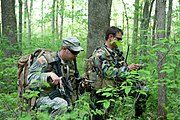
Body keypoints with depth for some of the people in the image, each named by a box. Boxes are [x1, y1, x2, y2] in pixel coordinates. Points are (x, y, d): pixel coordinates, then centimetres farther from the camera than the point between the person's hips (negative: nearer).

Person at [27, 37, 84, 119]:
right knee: (61, 105, -34)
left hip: (62, 98, 7)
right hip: (44, 97, -6)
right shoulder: (46, 60, -11)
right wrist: (49, 75, -33)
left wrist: (71, 104, 20)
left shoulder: (71, 63, 10)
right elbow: (31, 79, -19)